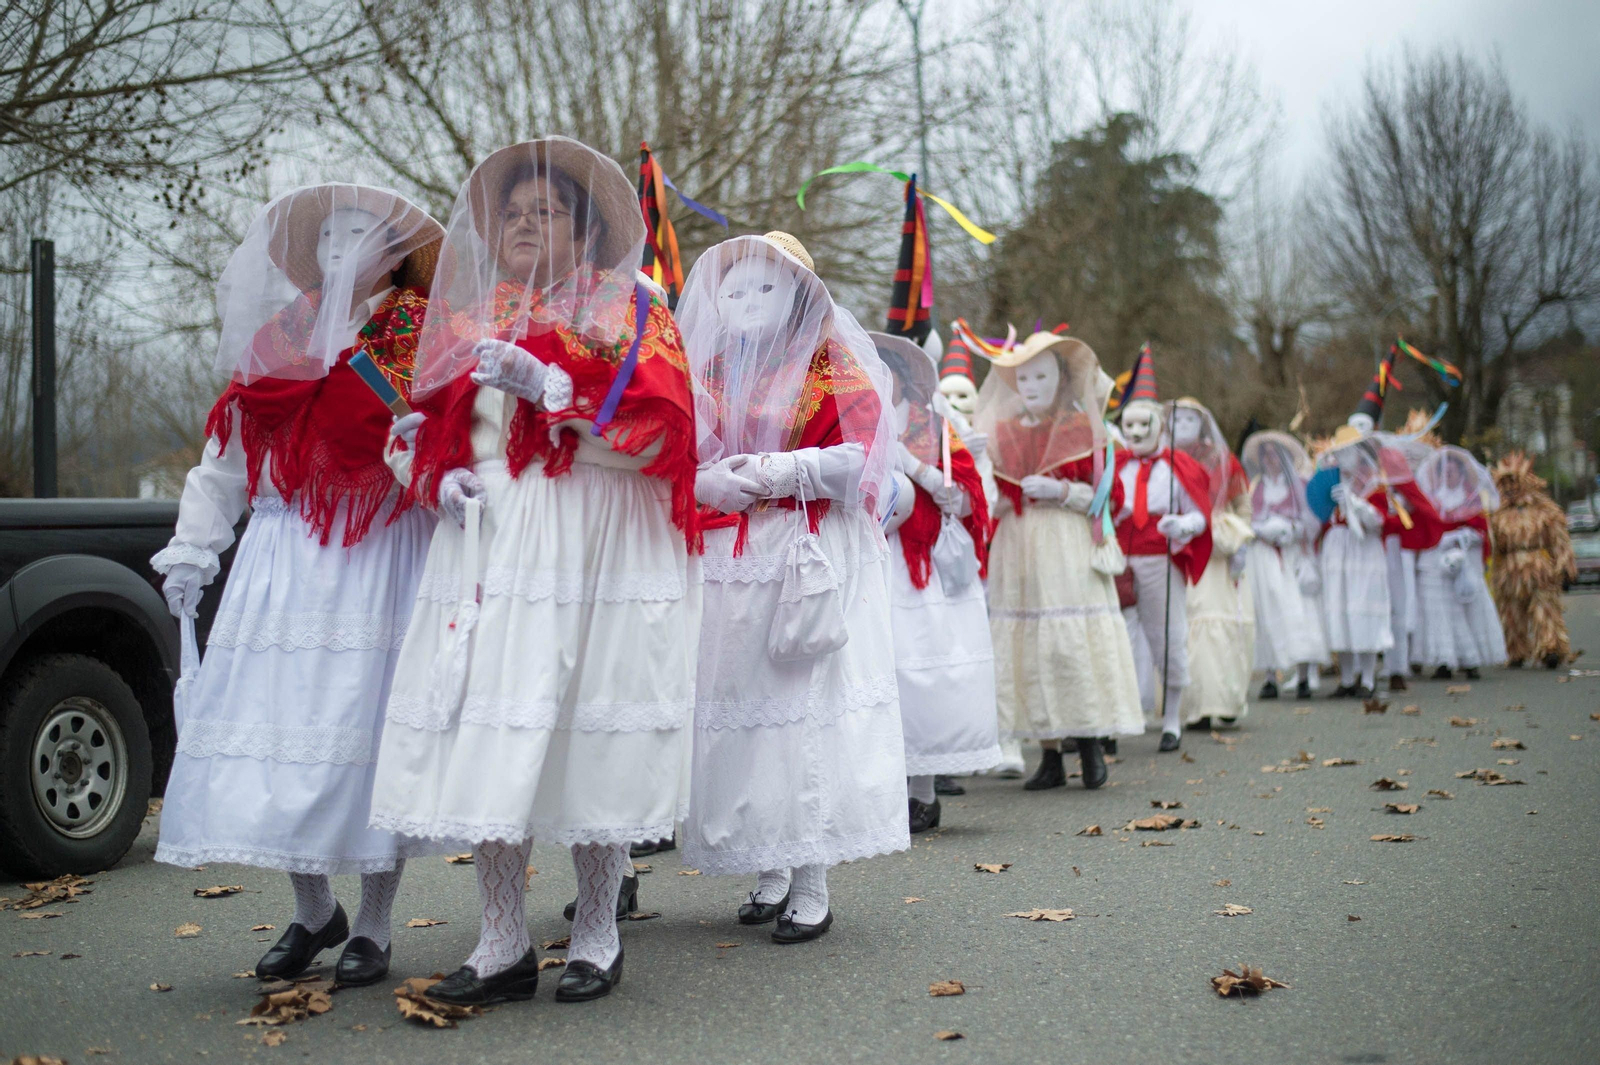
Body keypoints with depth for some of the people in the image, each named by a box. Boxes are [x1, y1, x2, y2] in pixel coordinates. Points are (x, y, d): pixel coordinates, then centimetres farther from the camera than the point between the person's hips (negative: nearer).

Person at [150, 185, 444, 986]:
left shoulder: (420, 341, 3)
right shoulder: (278, 339, 16)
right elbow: (227, 453, 19)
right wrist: (194, 548, 15)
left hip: (379, 565, -4)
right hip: (281, 559, 5)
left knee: (368, 729, -4)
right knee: (277, 724, 2)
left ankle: (372, 926, 11)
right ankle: (313, 912, 20)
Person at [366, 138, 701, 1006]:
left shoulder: (628, 312, 6)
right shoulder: (471, 322, 20)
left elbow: (654, 427, -7)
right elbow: (438, 430, 26)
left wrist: (546, 386, -15)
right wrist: (448, 478, 4)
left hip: (597, 547, -4)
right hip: (489, 544, 4)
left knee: (591, 741, -4)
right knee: (488, 748, -2)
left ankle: (596, 933, 11)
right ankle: (503, 944, 7)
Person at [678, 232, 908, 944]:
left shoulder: (832, 367, 1)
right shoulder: (710, 372, 16)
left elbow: (857, 457, -9)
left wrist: (773, 472, -13)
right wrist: (708, 483, -7)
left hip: (813, 564, -5)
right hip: (728, 566, 5)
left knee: (809, 706, -7)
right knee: (738, 710, 5)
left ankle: (811, 885, -1)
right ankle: (768, 870, 17)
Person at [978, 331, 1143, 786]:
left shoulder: (1081, 430, 4)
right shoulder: (1004, 433, 14)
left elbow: (1108, 496, 0)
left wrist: (1061, 491, -13)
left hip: (1070, 551, -3)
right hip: (1018, 555, 3)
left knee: (1075, 643, -10)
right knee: (1029, 646, 1)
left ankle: (1091, 743, 3)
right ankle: (1050, 755, 8)